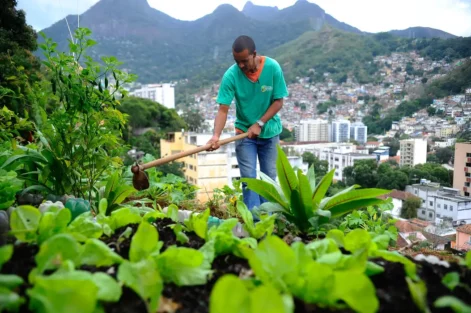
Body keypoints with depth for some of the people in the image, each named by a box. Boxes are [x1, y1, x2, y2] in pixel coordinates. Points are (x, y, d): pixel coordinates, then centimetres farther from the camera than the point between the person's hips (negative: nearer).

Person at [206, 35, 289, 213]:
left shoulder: (273, 67, -17)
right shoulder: (231, 75, -19)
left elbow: (278, 101, -11)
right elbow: (223, 109, -21)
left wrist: (259, 124, -21)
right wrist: (216, 135, -36)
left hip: (270, 131, 1)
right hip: (244, 132, -1)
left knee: (269, 176, 9)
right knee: (248, 178, -4)